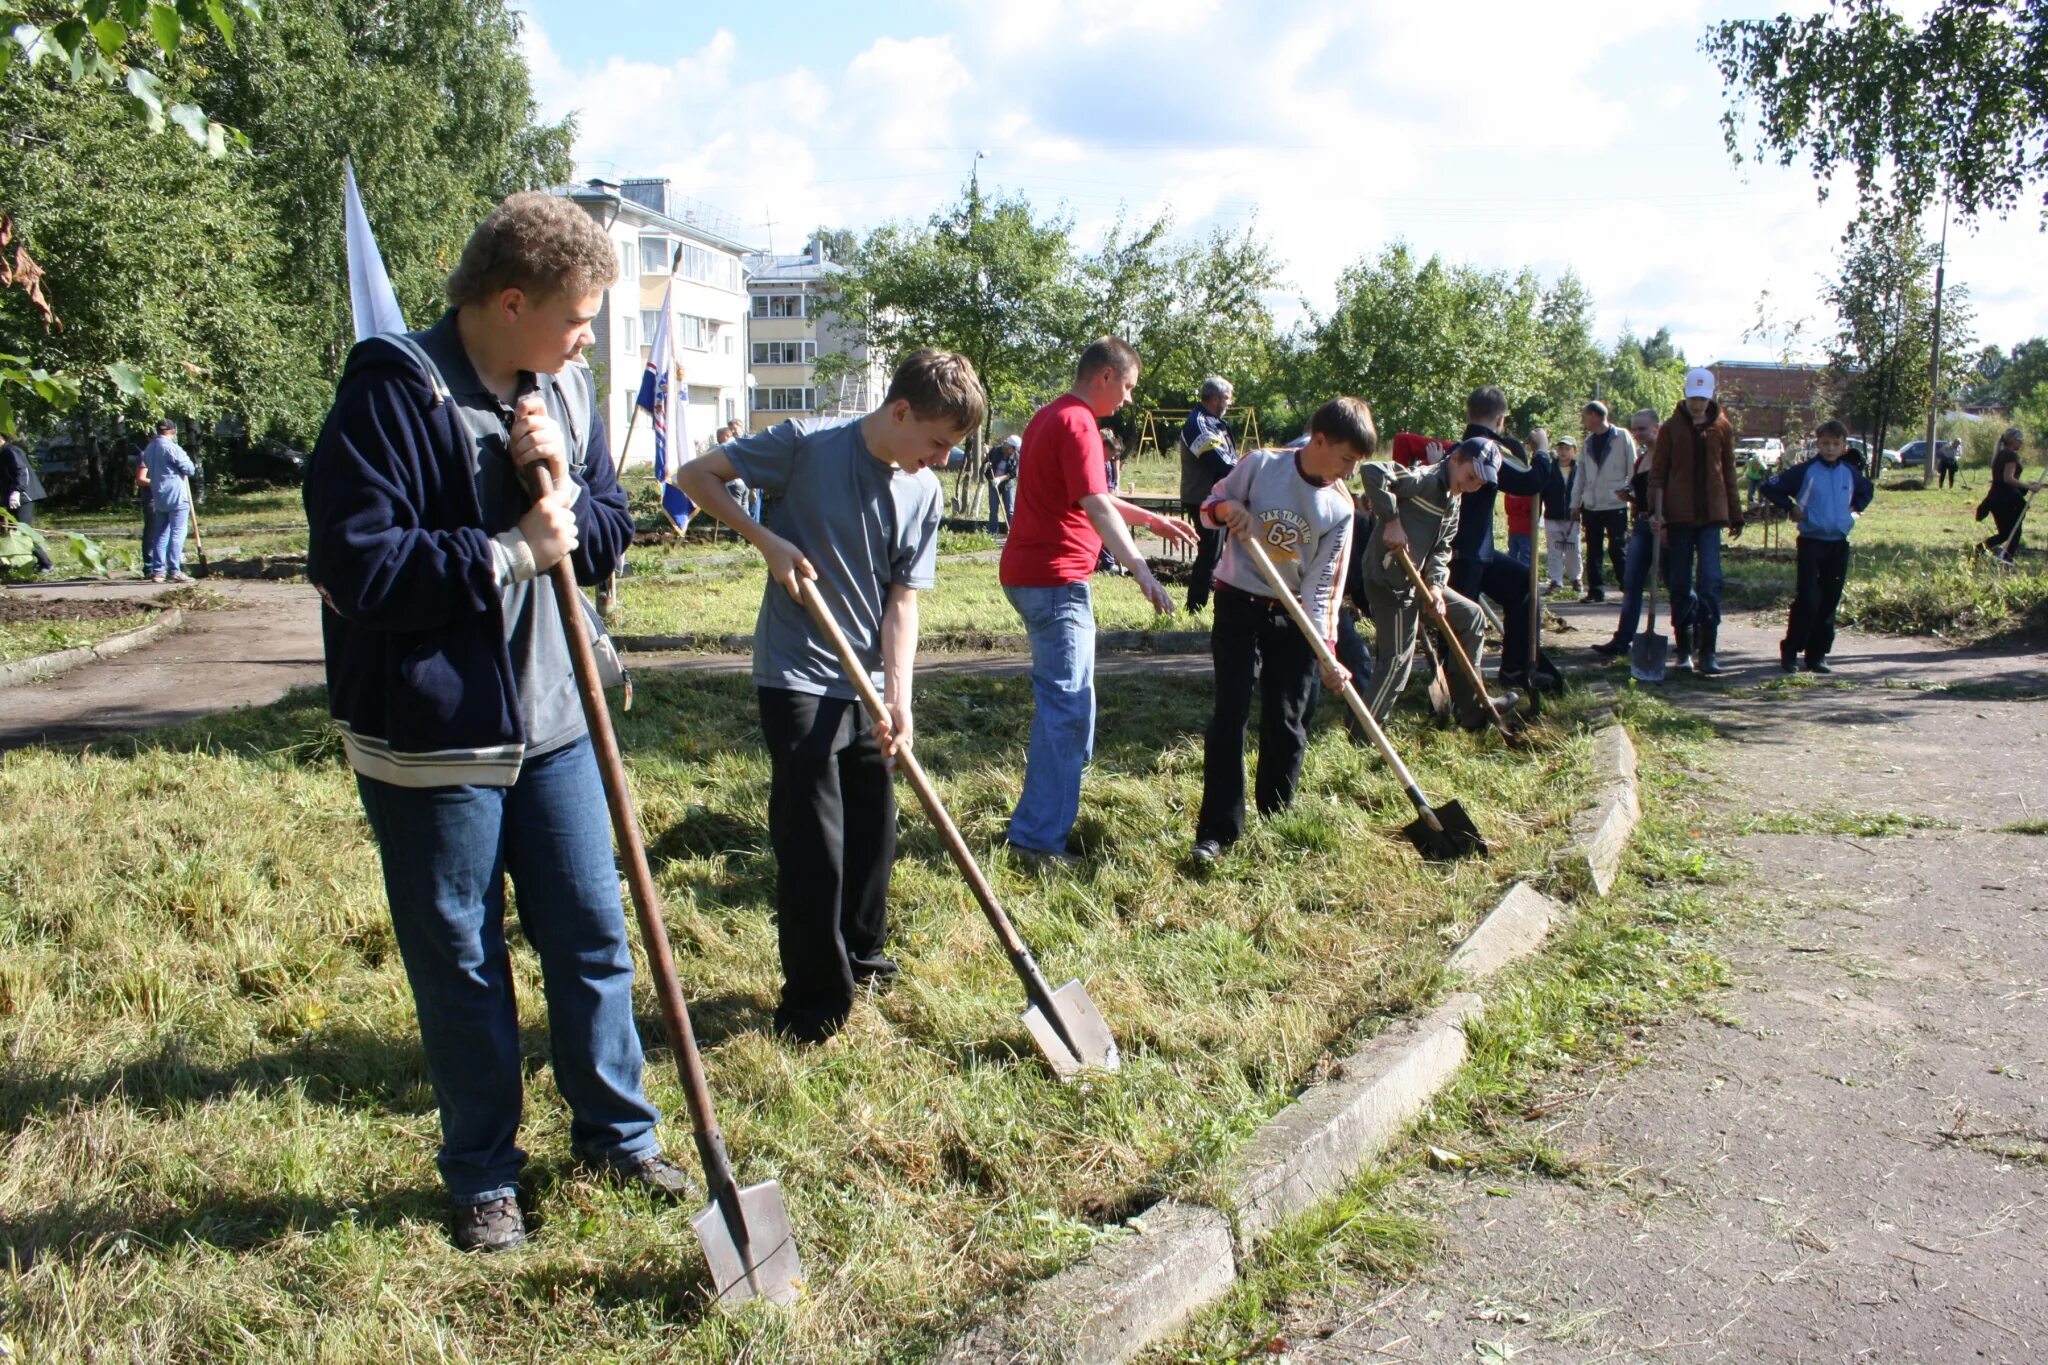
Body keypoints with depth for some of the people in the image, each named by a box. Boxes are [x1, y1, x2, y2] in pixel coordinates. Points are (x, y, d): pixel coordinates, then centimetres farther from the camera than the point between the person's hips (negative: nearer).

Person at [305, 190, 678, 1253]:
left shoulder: (566, 390, 6)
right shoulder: (396, 389, -15)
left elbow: (608, 538, 9)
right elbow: (352, 564, -22)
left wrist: (564, 491, -12)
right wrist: (511, 551, -19)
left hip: (550, 719, 6)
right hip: (429, 735, -6)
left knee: (593, 934, 14)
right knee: (460, 964, 9)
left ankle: (615, 1131, 32)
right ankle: (484, 1175, 27)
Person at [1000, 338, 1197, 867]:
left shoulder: (1050, 416, 18)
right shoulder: (1078, 423, -14)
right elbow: (1096, 506, -26)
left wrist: (1152, 519, 27)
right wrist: (1141, 569, -33)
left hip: (1030, 573, 11)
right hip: (1056, 580, -11)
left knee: (1056, 698, 20)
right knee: (1070, 708, -8)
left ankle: (1039, 817, 31)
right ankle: (1040, 837, -7)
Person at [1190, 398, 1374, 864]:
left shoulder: (1340, 507, -5)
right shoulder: (1260, 465, -9)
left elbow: (1325, 583, -8)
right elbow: (1210, 507, 4)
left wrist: (1326, 650, -18)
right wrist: (1227, 508, -21)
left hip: (1294, 617, 3)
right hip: (1239, 604, -2)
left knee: (1288, 723, 5)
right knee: (1231, 713, -9)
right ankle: (1217, 830, -6)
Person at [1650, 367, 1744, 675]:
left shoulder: (1722, 428, 7)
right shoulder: (1672, 428, 3)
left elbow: (1728, 473, 12)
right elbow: (1658, 472, 2)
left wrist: (1735, 516, 13)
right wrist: (1657, 511, -9)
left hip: (1711, 515, 0)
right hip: (1678, 516, 0)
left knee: (1710, 581, -9)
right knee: (1681, 584, 5)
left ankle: (1707, 651, -8)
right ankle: (1685, 648, 15)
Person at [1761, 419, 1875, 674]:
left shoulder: (1850, 473, 10)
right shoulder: (1805, 471, -4)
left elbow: (1868, 490, 31)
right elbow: (1771, 488, -4)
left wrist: (1855, 509, 15)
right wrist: (1791, 508, -5)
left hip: (1839, 545, 5)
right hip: (1812, 543, -5)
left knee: (1830, 602, 6)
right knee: (1808, 601, -10)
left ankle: (1817, 655, 14)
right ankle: (1790, 651, 2)